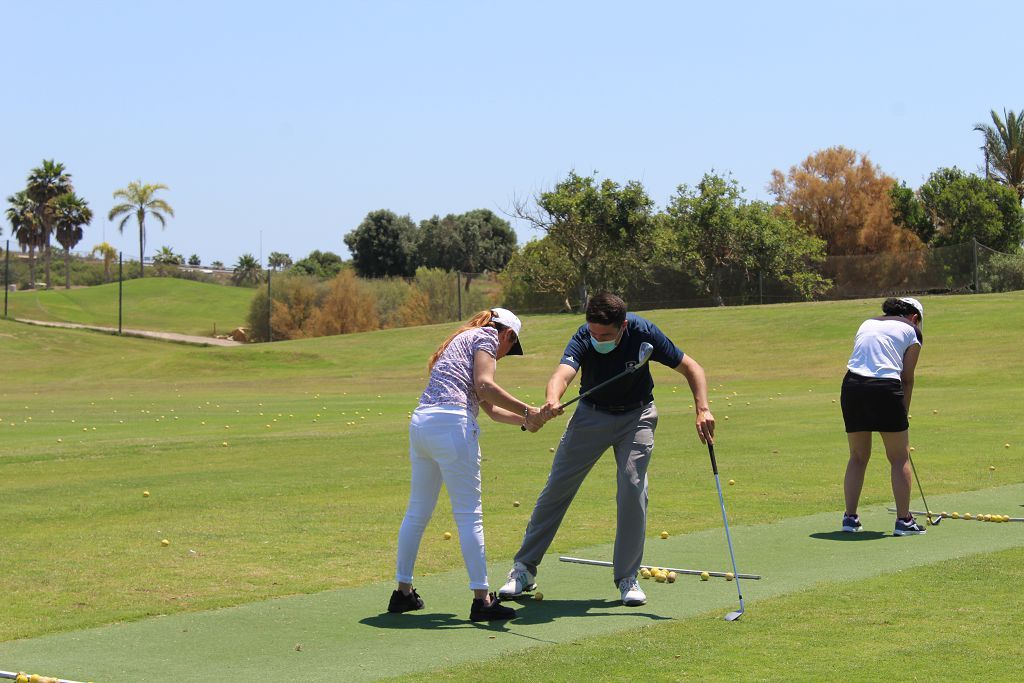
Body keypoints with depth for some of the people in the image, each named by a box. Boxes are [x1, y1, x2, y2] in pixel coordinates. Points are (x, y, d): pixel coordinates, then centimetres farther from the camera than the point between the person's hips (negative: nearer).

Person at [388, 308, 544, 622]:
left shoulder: (461, 340, 32)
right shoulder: (487, 336, 7)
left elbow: (491, 410, 32)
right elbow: (485, 386, -10)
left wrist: (526, 419, 23)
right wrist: (527, 411, -8)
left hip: (420, 423, 9)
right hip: (451, 424, -9)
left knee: (417, 511, 15)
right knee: (469, 514, -6)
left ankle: (403, 591, 22)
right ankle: (481, 599, -6)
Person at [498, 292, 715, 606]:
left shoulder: (643, 333, -26)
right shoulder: (583, 338, -29)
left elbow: (690, 367, -17)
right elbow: (563, 372, -47)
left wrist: (702, 409, -33)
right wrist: (552, 401, -71)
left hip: (636, 416, 0)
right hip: (592, 414, 1)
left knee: (633, 487, -16)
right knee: (557, 487, 1)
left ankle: (627, 577, -2)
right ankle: (524, 569, 14)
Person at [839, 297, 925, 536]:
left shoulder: (867, 324, 26)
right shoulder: (911, 331, 12)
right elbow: (907, 379, 8)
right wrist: (904, 413, 15)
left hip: (852, 384, 4)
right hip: (885, 388, -4)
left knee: (858, 456, 15)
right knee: (899, 458, 7)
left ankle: (850, 517, 14)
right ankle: (903, 520, 7)